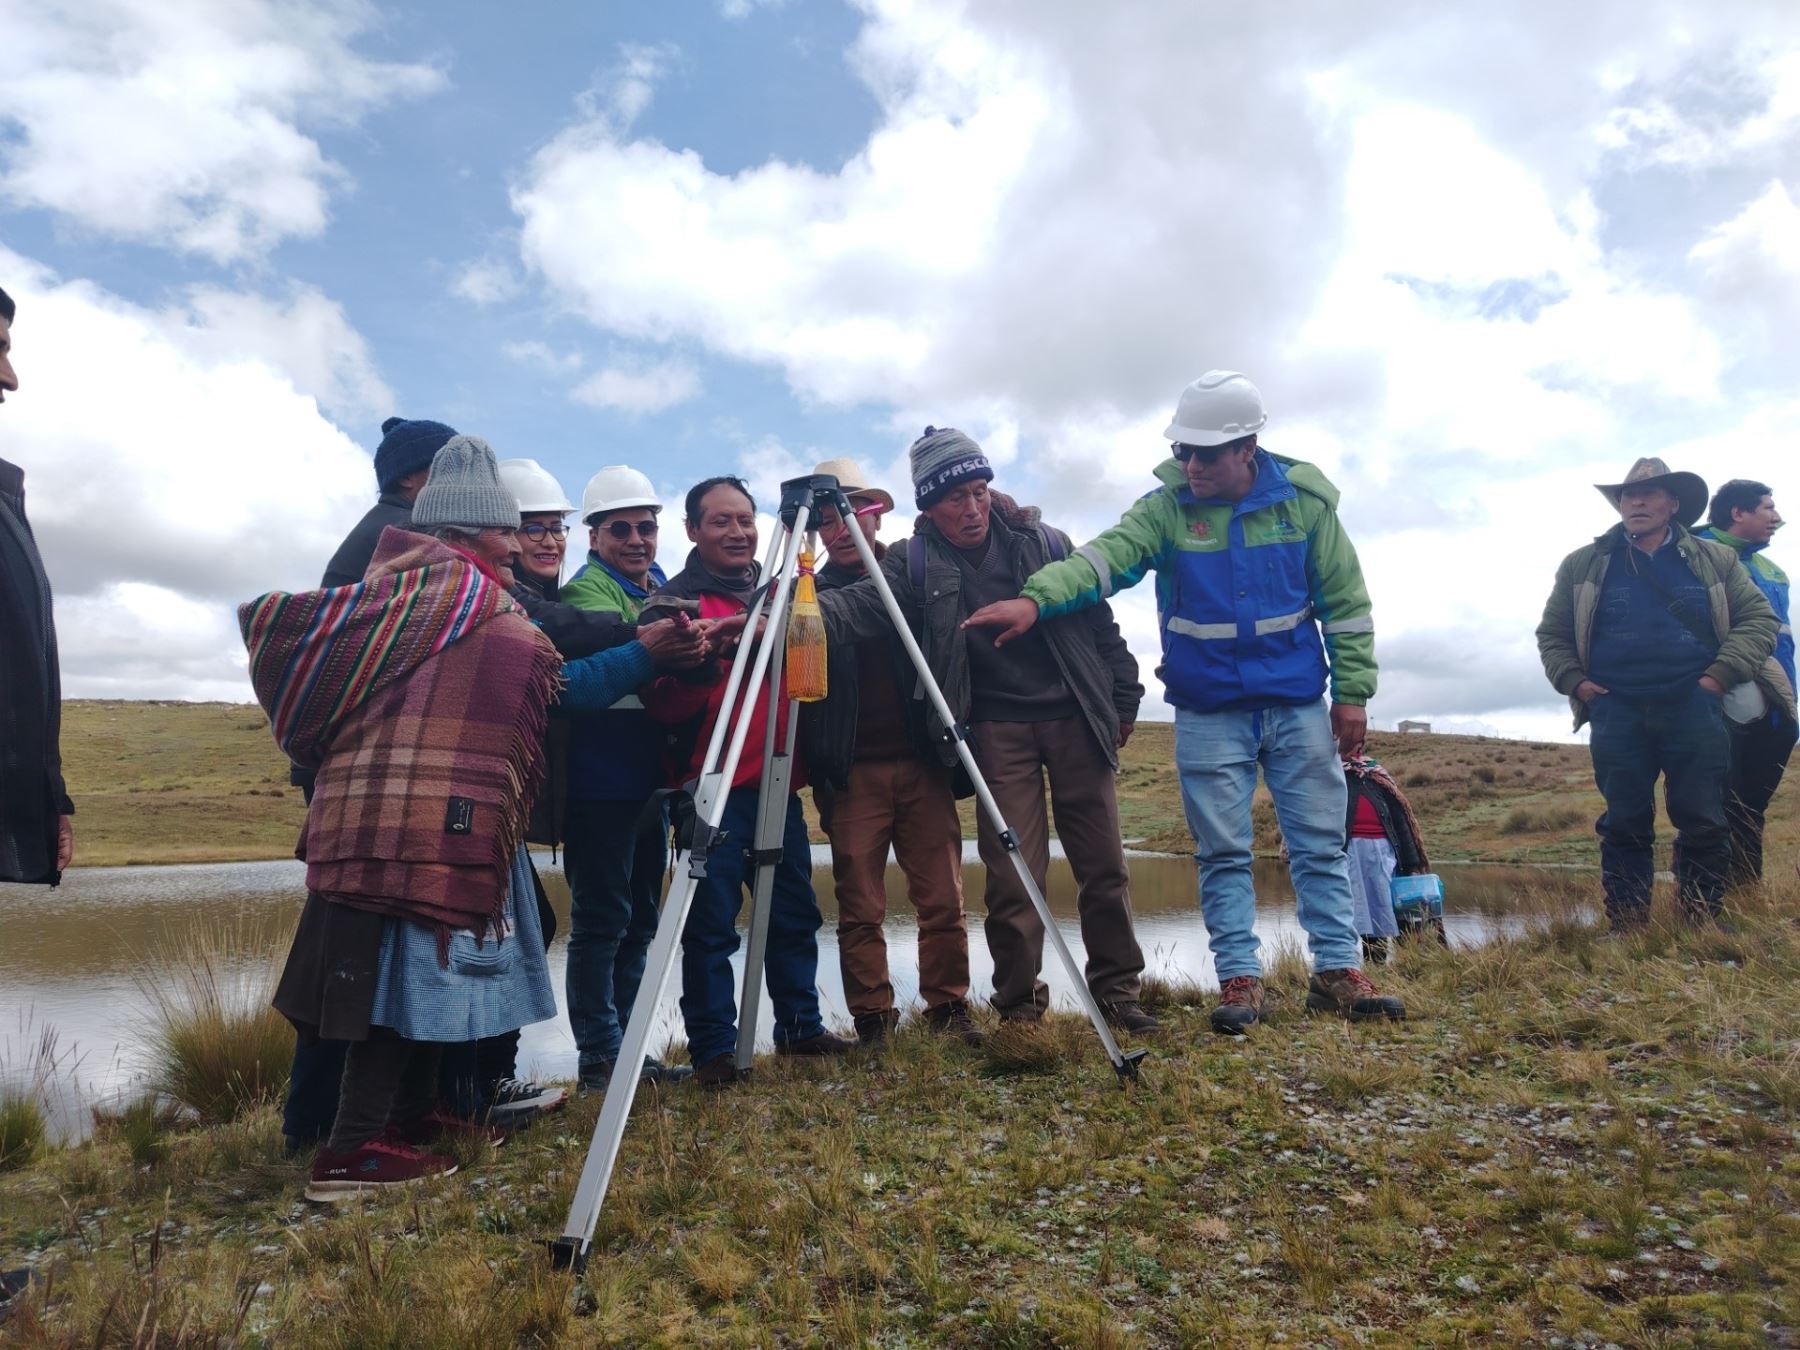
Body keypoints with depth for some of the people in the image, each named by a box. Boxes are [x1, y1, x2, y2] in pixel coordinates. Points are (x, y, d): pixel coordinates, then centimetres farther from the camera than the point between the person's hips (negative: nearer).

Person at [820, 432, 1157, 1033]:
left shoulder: (1044, 541, 4)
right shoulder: (915, 563, -1)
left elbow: (1099, 622, 10)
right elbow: (861, 603, -18)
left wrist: (1123, 700, 11)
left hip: (1075, 719, 2)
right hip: (998, 730, -1)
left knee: (1104, 866, 6)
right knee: (1014, 875, -3)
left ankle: (1118, 990, 23)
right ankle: (1020, 1007, 14)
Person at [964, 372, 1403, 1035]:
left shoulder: (1303, 499, -4)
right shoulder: (1165, 508, -7)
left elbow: (1344, 601, 2)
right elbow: (1104, 557, -24)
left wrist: (1352, 692, 1)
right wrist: (1037, 597, -42)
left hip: (1298, 704, 1)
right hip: (1208, 712, 0)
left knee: (1320, 843, 6)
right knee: (1222, 853, 4)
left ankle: (1337, 970, 17)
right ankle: (1239, 978, 13)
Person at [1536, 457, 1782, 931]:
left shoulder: (1716, 561, 12)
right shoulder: (1583, 566, 10)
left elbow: (1759, 618, 9)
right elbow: (1552, 633, 14)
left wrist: (1720, 674, -4)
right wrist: (1574, 681, 0)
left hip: (1694, 710, 1)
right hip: (1616, 713, 0)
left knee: (1703, 822, 0)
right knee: (1625, 825, 0)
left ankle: (1704, 925, 11)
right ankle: (1628, 930, 6)